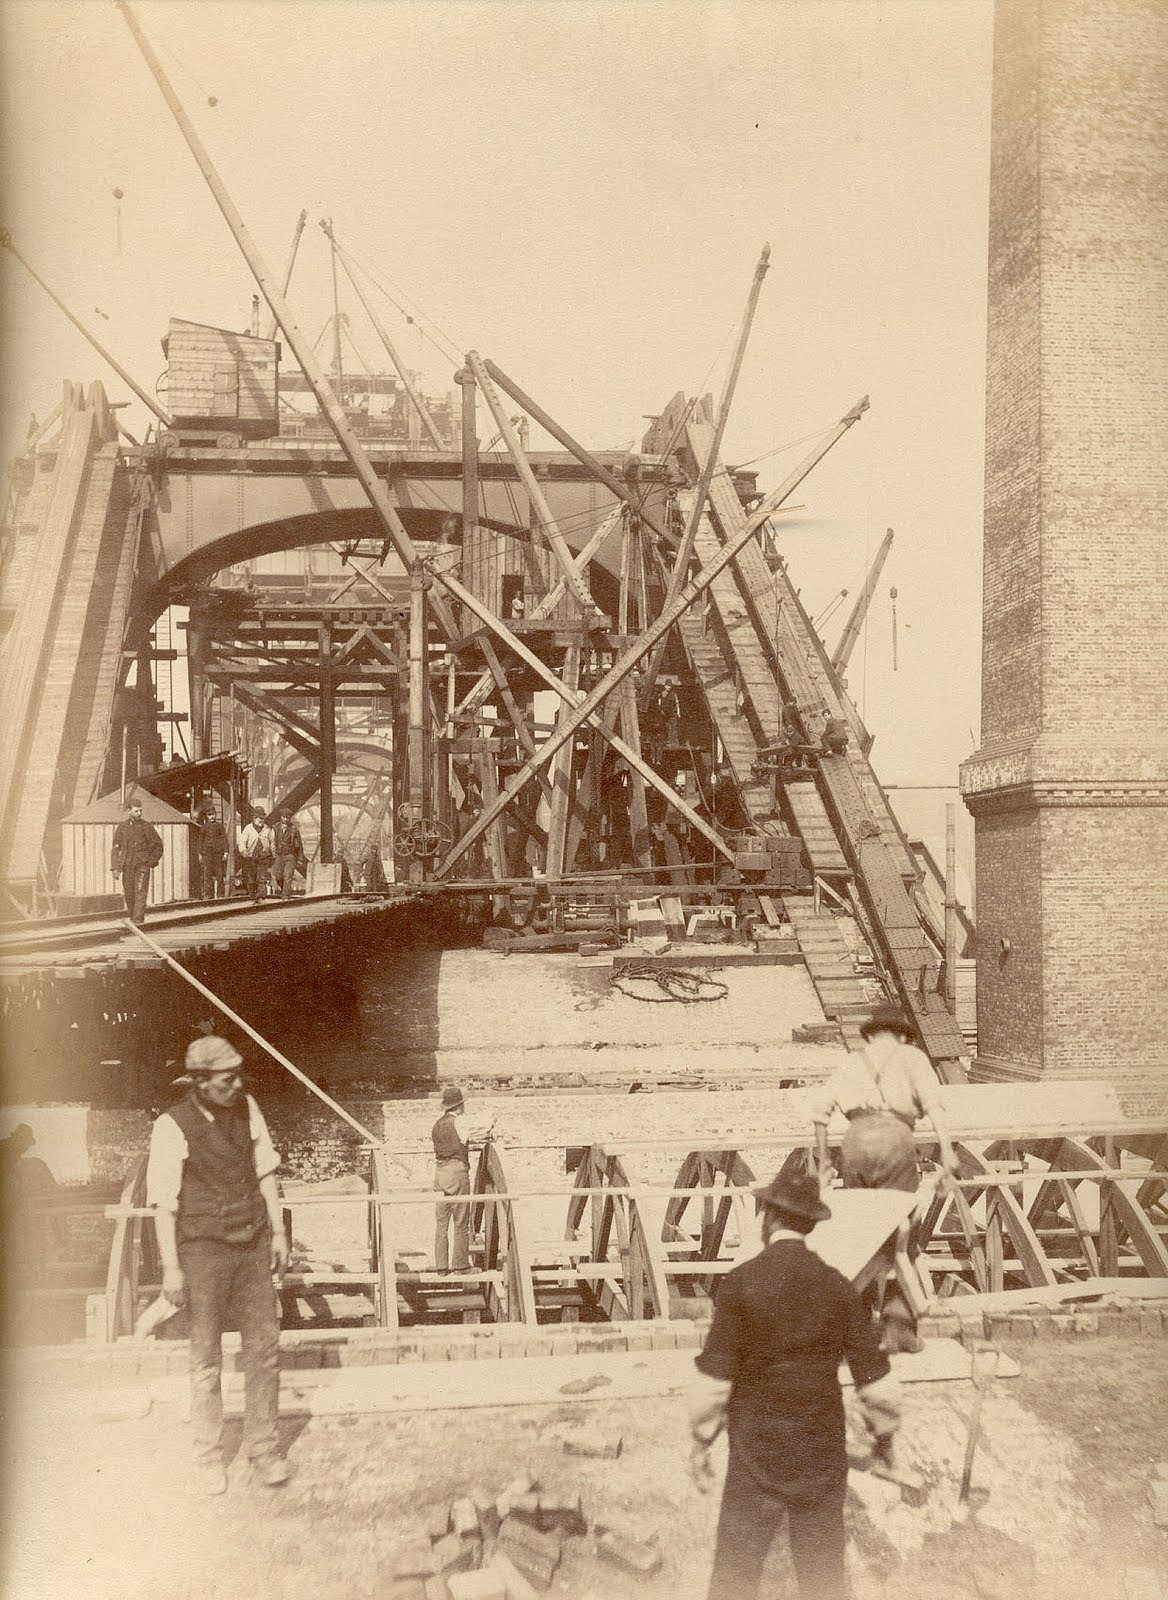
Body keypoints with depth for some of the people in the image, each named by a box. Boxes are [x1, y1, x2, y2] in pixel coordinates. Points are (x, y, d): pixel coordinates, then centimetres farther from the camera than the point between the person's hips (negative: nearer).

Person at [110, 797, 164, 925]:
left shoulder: (147, 827, 4)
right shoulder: (121, 827, 7)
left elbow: (158, 845, 11)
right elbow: (116, 849, 5)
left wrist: (152, 861, 2)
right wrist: (115, 868, -2)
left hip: (143, 865, -2)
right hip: (127, 865, 2)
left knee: (140, 892, -13)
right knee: (129, 894, 7)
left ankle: (138, 919, -19)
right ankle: (133, 916, 22)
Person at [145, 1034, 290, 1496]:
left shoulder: (247, 1109, 0)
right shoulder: (173, 1127, -14)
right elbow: (164, 1203, -10)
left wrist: (278, 1232, 10)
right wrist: (171, 1267, -10)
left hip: (253, 1243, 4)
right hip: (204, 1249, -4)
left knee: (264, 1344, 6)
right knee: (206, 1356, 5)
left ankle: (262, 1445, 20)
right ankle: (208, 1455, 21)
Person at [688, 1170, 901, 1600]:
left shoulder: (740, 1282, -13)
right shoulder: (837, 1286, -6)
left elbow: (714, 1378, -11)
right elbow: (876, 1382, -1)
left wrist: (700, 1444, 2)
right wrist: (884, 1431, 18)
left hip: (756, 1455, -3)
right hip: (823, 1452, 3)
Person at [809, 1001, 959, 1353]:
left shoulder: (851, 1063, 26)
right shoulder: (910, 1056, 18)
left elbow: (820, 1106, 13)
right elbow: (931, 1098, -1)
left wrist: (822, 1158, 20)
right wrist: (946, 1147, -7)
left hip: (854, 1142, 3)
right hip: (893, 1139, -3)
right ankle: (898, 1324, -8)